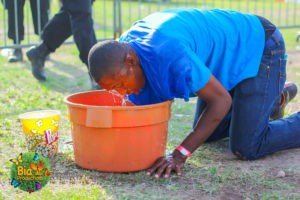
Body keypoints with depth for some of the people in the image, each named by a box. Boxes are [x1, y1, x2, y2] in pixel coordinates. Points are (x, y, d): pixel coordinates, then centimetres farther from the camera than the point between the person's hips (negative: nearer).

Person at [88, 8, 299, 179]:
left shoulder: (170, 54, -40)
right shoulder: (124, 47, -13)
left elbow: (221, 99, -30)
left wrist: (181, 154, -33)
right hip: (232, 56, 8)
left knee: (246, 148, -14)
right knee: (206, 134, 19)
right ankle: (276, 99, 36)